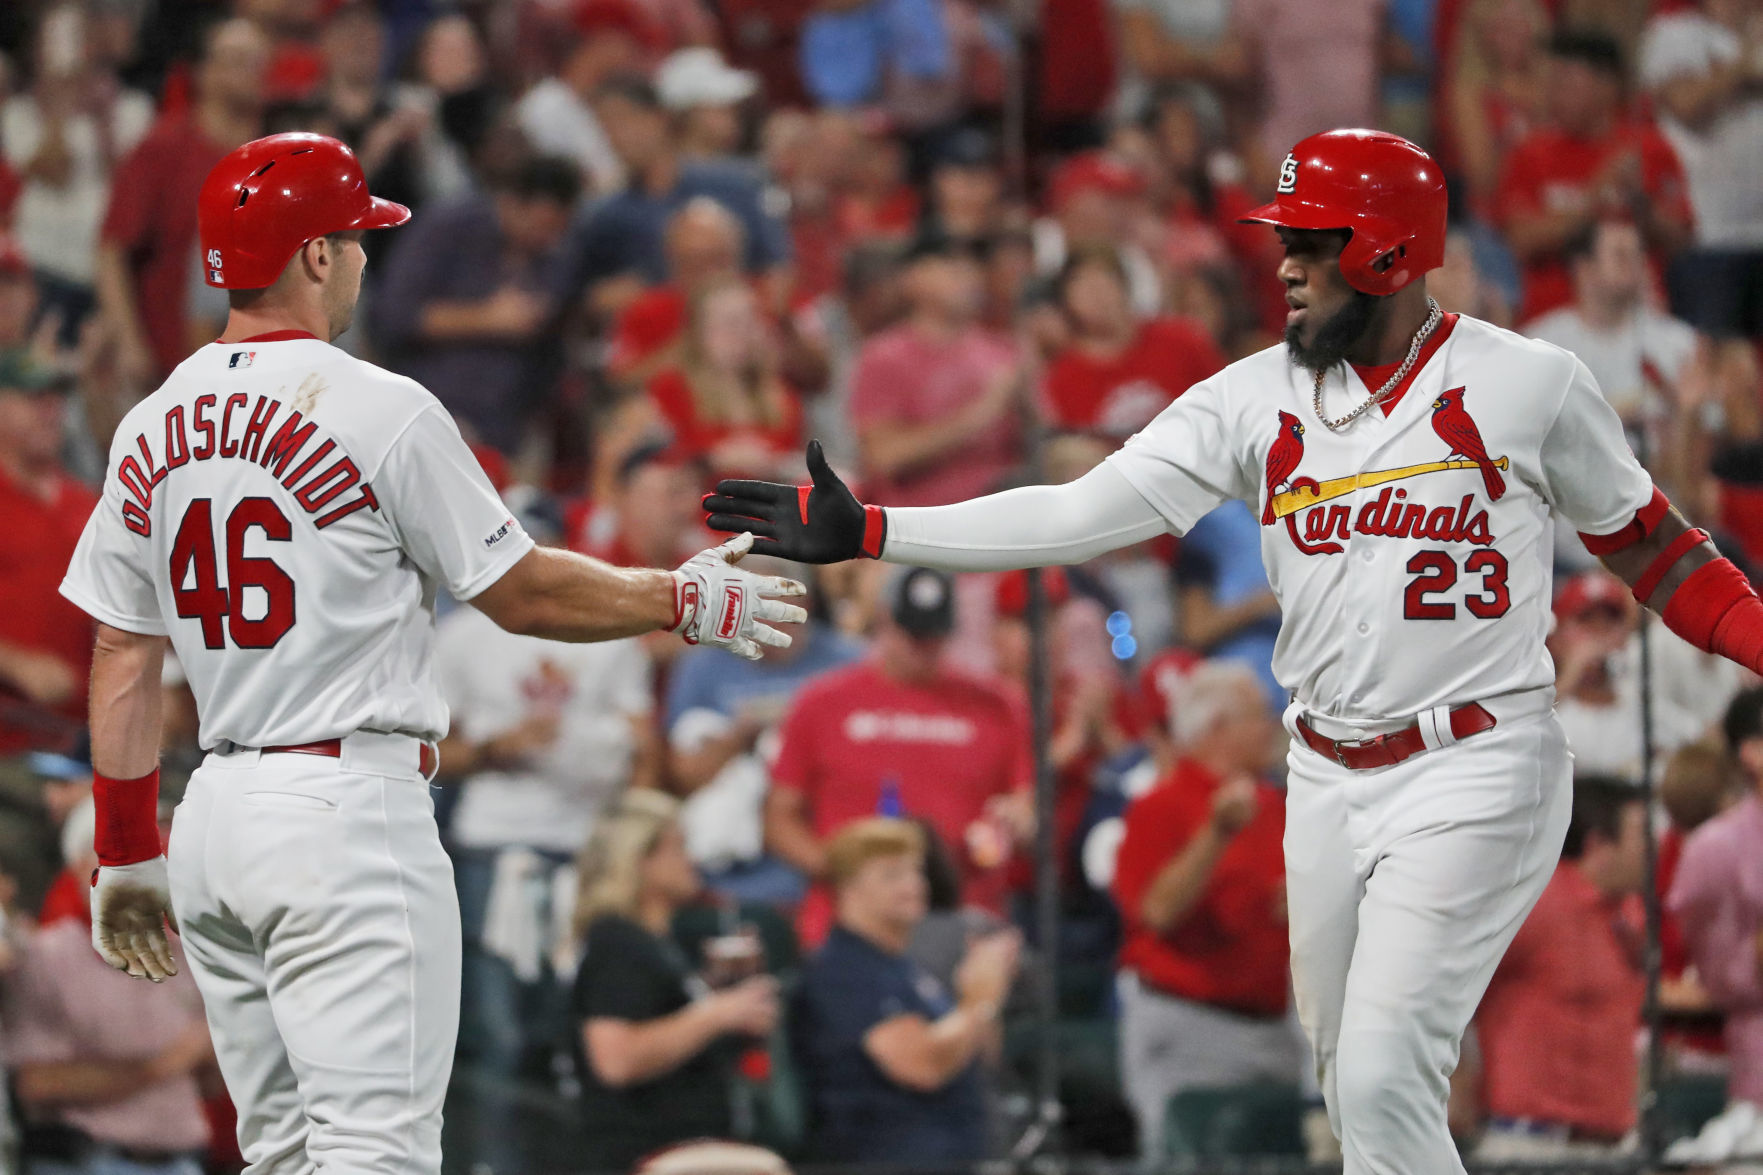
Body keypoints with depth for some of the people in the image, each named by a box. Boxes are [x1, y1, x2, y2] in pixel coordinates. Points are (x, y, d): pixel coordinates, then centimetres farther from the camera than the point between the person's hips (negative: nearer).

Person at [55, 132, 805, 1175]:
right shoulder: (381, 412, -10)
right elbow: (523, 593, -3)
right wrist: (687, 600, 11)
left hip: (215, 813, 7)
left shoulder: (153, 430, 9)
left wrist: (126, 853, 18)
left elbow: (123, 658, 11)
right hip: (348, 810, -7)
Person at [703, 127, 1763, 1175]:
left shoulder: (1530, 384, -6)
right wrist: (861, 531, -11)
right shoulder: (1258, 397, 2)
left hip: (1475, 775, -5)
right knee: (1355, 1084, 11)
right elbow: (1081, 514, -3)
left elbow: (1651, 548, 3)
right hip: (1328, 779, 5)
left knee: (1385, 1083, -16)